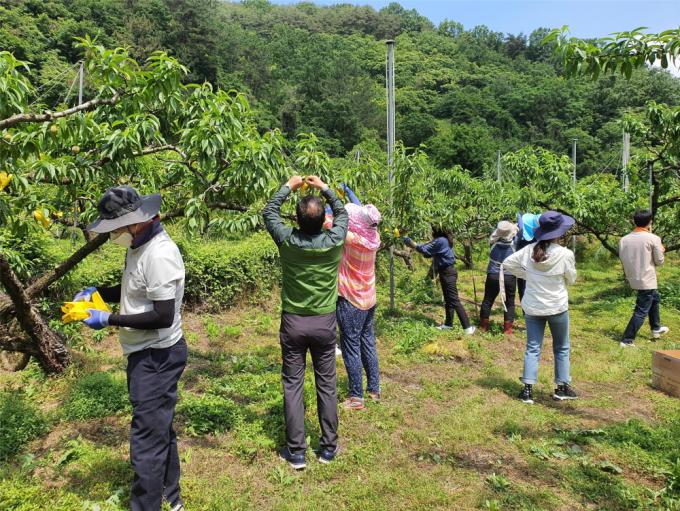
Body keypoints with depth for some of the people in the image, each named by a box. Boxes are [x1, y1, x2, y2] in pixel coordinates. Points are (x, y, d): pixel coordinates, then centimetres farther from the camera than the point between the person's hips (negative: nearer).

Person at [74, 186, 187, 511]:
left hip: (156, 357, -10)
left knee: (147, 441, -1)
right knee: (160, 430, 22)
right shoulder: (139, 246, 7)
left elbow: (163, 316, -26)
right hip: (148, 353, 10)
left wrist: (109, 320, -20)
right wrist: (96, 292, 6)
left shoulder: (159, 255, -24)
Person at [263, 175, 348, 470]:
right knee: (327, 385, 12)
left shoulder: (287, 240, -13)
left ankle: (296, 452, 16)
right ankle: (328, 447, 23)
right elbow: (342, 212, 10)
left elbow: (269, 212, 6)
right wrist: (324, 187, 16)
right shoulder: (334, 241, -12)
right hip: (324, 322, 1)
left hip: (293, 322, -1)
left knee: (292, 386, 9)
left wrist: (288, 187, 14)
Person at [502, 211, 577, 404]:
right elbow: (571, 279, -3)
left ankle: (527, 389, 5)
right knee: (561, 348, 17)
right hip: (557, 307, -2)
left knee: (532, 348, 9)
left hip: (533, 307, 2)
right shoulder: (565, 254, -17)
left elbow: (506, 264, -1)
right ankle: (562, 387, 25)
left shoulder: (529, 251, -9)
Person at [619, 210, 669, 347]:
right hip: (647, 280, -7)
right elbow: (659, 261, -5)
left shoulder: (624, 239, -1)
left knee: (655, 298, 31)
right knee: (641, 311, 1)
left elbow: (623, 259, 6)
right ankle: (627, 340, 0)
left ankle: (656, 328, 43)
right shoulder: (653, 239, -14)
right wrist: (661, 250, 13)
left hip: (633, 279, 7)